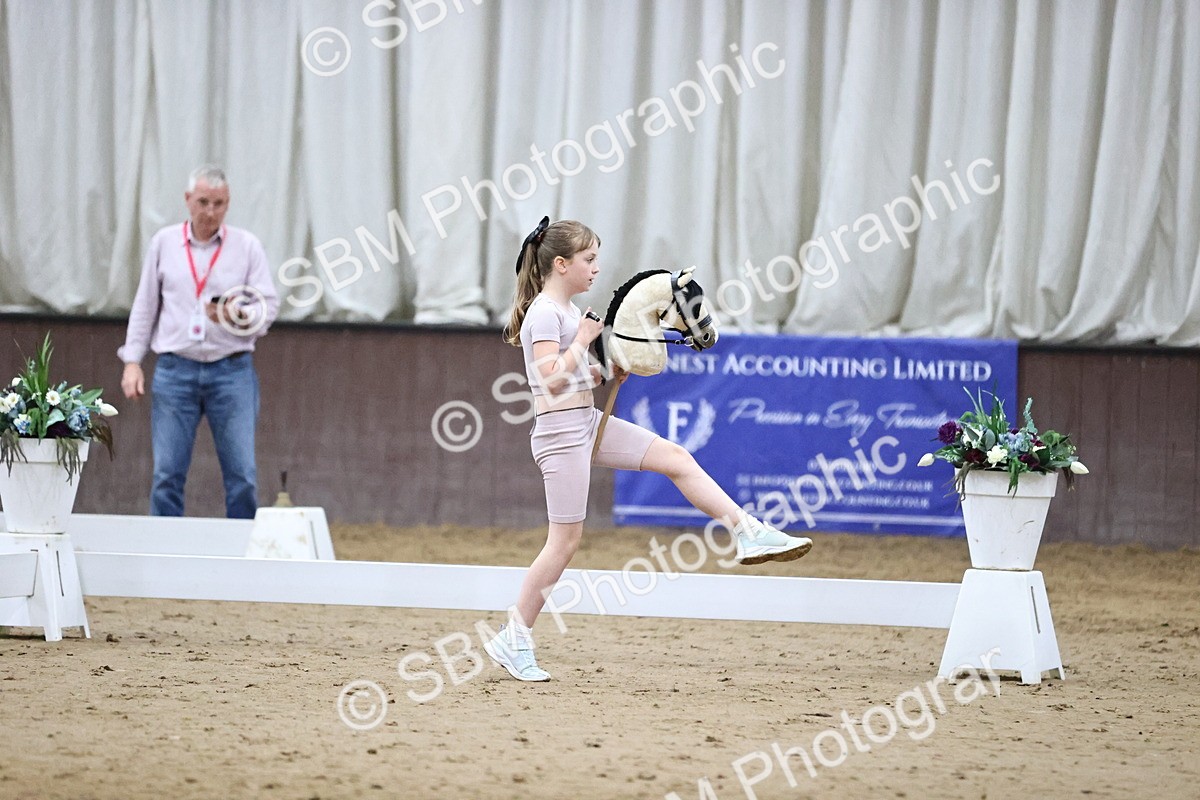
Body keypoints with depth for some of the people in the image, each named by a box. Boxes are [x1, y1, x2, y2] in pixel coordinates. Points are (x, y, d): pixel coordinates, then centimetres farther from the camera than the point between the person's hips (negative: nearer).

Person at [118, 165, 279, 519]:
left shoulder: (247, 245, 4)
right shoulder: (164, 243, 8)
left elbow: (268, 304, 1)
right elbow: (145, 306, 13)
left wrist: (239, 317, -20)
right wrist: (132, 360, 6)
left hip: (232, 370, -1)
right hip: (175, 369, 1)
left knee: (242, 475, -4)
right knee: (167, 474, -1)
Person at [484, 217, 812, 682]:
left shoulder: (567, 310, 15)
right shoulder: (545, 313, -14)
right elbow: (553, 380, -24)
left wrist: (607, 375, 7)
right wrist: (583, 339, -16)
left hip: (589, 422, 9)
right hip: (561, 431, -9)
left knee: (676, 459, 3)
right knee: (565, 540, -6)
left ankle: (749, 534, 3)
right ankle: (513, 640, 2)